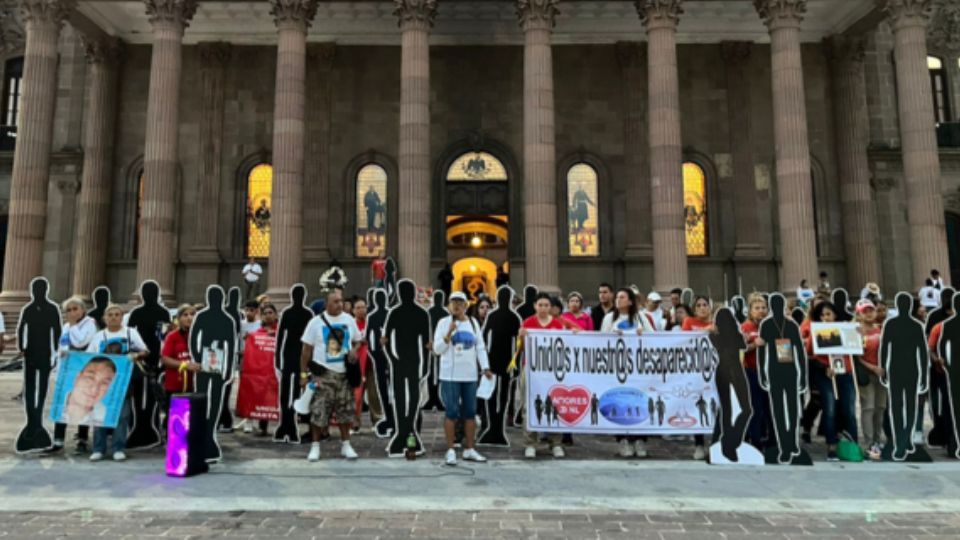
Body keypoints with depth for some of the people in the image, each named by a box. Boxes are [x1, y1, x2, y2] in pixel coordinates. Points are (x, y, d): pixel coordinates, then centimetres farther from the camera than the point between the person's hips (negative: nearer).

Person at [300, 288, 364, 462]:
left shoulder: (349, 320, 4)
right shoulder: (316, 322, -4)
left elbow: (358, 340, 15)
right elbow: (307, 350, -1)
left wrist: (354, 349, -8)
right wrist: (304, 373, -4)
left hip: (343, 372, 3)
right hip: (322, 373, -3)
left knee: (345, 411, 9)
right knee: (318, 411, -2)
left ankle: (345, 444, 22)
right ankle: (315, 446, 14)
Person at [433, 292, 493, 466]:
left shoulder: (473, 323, 10)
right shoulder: (443, 323, -1)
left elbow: (480, 347, 9)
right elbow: (437, 349, -4)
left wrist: (485, 367, -1)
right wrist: (448, 334, -18)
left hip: (470, 375, 4)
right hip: (450, 375, -4)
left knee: (470, 412, 8)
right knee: (451, 412, -2)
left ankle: (469, 450, 19)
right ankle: (450, 451, 7)